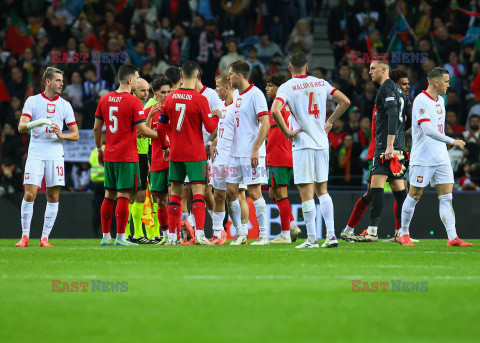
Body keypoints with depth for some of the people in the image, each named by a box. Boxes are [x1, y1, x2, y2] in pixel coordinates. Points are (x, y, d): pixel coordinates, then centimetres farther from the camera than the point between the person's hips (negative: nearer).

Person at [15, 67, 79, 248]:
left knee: (53, 197, -1)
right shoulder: (32, 101, 3)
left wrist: (61, 135, -10)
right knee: (29, 195, -8)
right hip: (35, 155, -2)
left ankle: (45, 237, 6)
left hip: (55, 156, 2)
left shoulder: (65, 105, 9)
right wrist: (37, 123, -24)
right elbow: (21, 127, -4)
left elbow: (75, 134, 10)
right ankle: (25, 236, 1)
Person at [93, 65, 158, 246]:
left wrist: (100, 149, 24)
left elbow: (96, 127, 13)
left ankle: (105, 236, 15)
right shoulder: (133, 101, -11)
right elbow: (142, 130, -14)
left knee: (109, 195, 12)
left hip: (109, 156, 6)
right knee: (123, 196, -4)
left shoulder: (105, 99, 8)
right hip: (127, 156, -6)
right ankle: (120, 237, -5)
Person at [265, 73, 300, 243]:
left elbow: (276, 133, -18)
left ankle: (285, 234, -3)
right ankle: (292, 226, 11)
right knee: (273, 192, 16)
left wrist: (265, 150, -12)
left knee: (280, 194, -5)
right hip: (289, 156, 9)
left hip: (278, 158, -9)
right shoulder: (288, 106, 16)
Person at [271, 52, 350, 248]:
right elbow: (345, 101, 7)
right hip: (322, 143, 5)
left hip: (302, 144, -5)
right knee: (322, 190, 13)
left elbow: (275, 110, -21)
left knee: (306, 193, -2)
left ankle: (312, 238, -2)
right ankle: (331, 235, 6)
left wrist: (287, 132, -10)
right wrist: (329, 122, 12)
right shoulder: (321, 84, 8)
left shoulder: (287, 87, -5)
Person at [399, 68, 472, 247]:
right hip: (422, 158, -7)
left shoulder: (440, 100, 13)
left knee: (447, 197, -1)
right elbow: (427, 130, -25)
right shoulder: (421, 101, -15)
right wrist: (452, 141, -28)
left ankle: (452, 237, -6)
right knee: (414, 196, 2)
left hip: (441, 158, 7)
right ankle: (403, 234, 17)